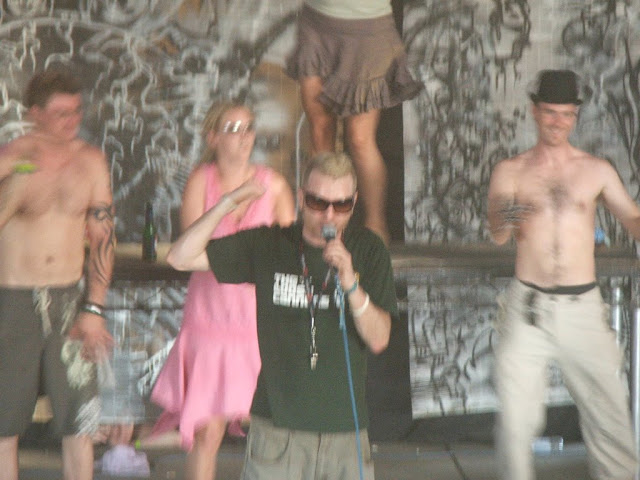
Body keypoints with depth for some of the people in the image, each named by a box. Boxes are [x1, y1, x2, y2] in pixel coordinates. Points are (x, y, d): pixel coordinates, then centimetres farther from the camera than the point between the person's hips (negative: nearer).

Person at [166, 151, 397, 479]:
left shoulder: (367, 250, 4)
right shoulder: (268, 245, 2)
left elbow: (379, 340, -4)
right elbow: (181, 258, 1)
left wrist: (351, 284, -21)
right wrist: (229, 204, -10)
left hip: (345, 432, 2)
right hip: (277, 428, -1)